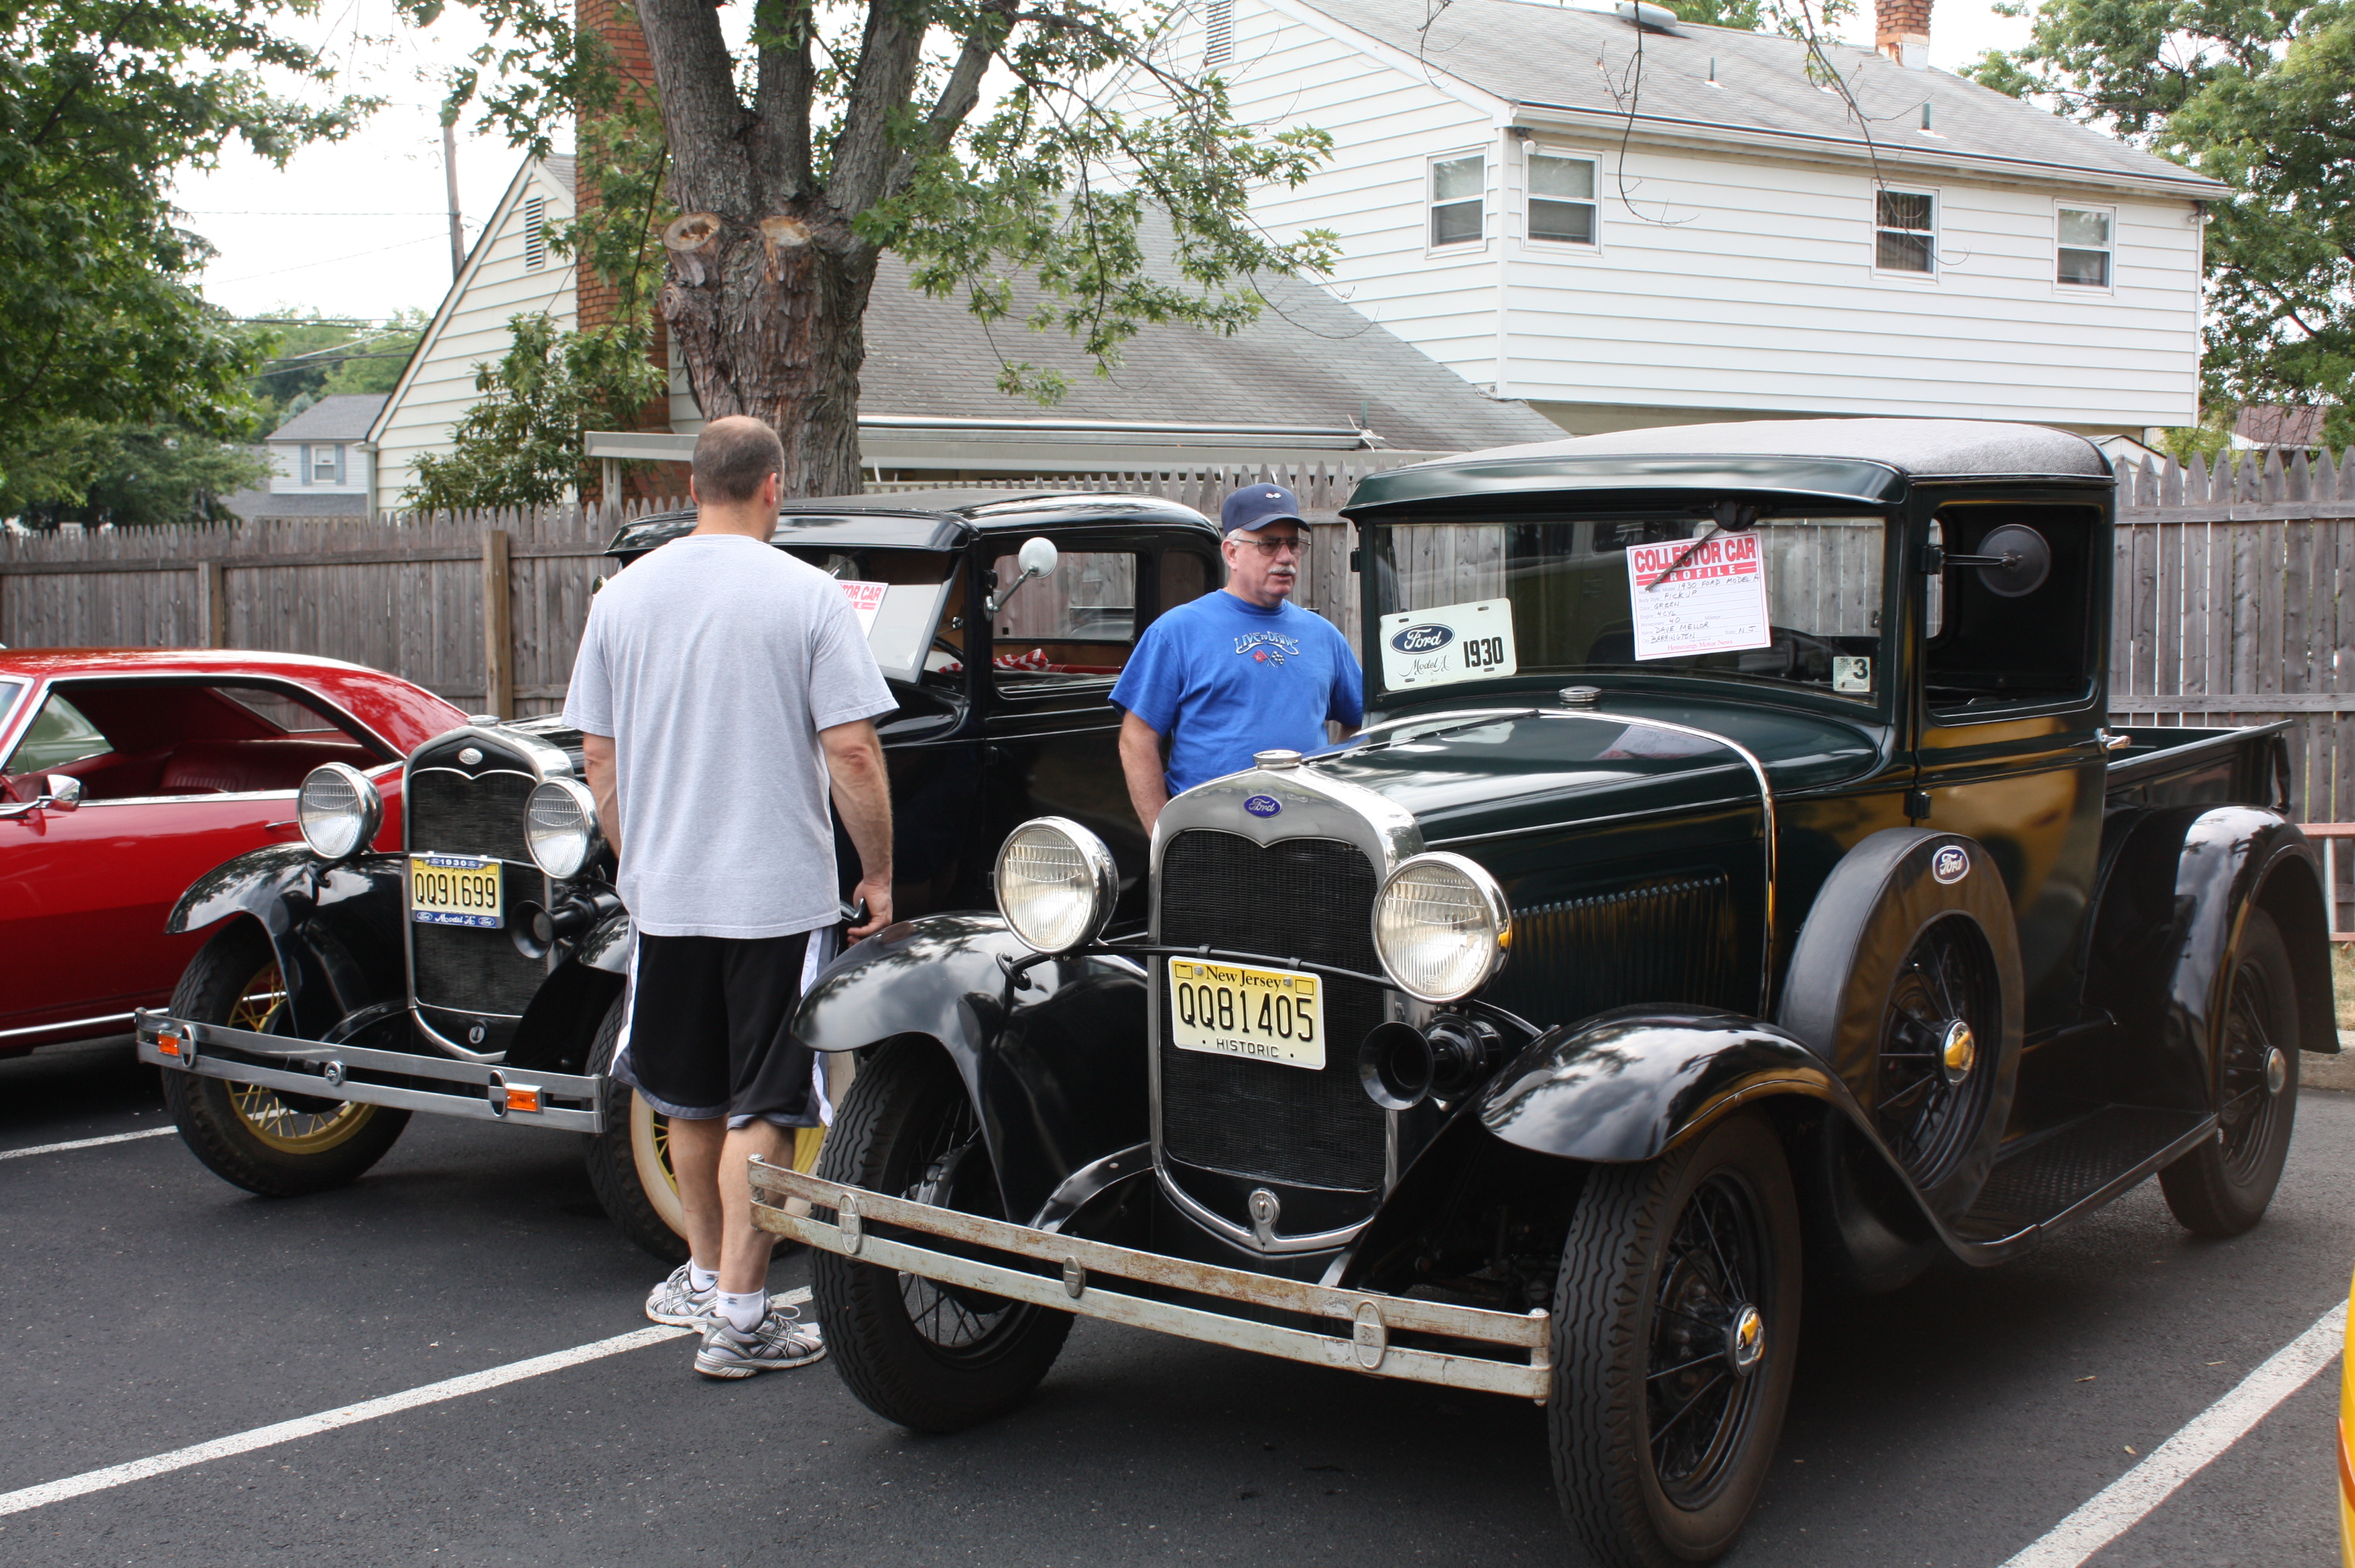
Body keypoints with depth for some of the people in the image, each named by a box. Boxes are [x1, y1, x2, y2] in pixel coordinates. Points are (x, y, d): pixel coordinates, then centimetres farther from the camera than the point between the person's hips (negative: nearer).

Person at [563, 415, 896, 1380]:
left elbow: (599, 761, 7)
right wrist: (878, 873, -2)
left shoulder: (623, 594, 3)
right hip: (779, 893, -4)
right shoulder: (806, 595, -10)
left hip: (663, 894, 5)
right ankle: (738, 1316, 7)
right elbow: (852, 755, -13)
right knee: (761, 1110, 3)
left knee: (692, 1099, 19)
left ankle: (705, 1273, 35)